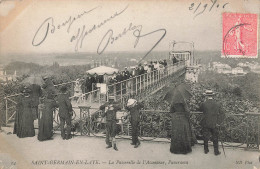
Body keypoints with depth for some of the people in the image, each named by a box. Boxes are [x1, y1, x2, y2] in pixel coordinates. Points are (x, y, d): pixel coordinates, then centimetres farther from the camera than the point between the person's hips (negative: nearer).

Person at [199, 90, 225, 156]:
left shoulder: (204, 104, -14)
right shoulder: (217, 104, -5)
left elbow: (200, 109, 5)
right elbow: (222, 114, -6)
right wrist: (218, 122, -3)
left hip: (205, 124, -1)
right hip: (214, 124, 1)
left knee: (206, 137, 14)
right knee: (215, 138, 13)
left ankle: (206, 150, 26)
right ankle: (216, 151, 18)